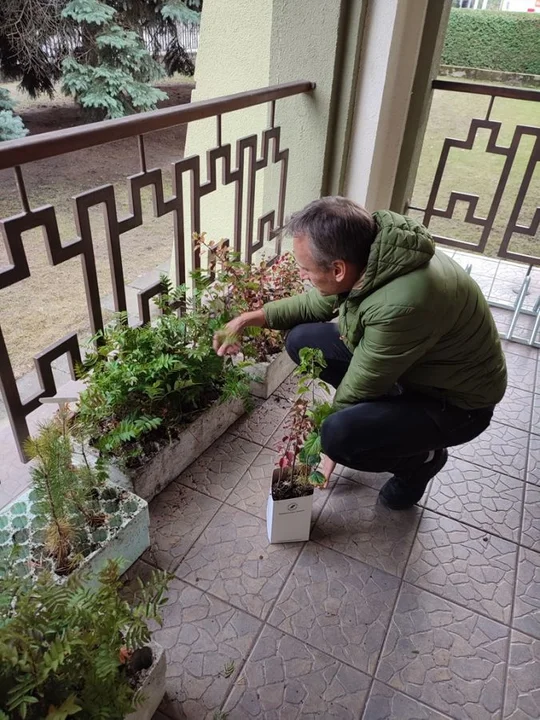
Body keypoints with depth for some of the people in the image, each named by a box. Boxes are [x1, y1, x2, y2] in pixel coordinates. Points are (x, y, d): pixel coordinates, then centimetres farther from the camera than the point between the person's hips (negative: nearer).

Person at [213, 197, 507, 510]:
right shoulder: (365, 249, -15)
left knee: (339, 435, -29)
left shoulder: (402, 305, -40)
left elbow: (358, 388, -25)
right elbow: (315, 303, 5)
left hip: (456, 399, -7)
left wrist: (328, 437, -8)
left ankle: (422, 457, 3)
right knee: (302, 340, -5)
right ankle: (381, 413, 11)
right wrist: (250, 318, 1)